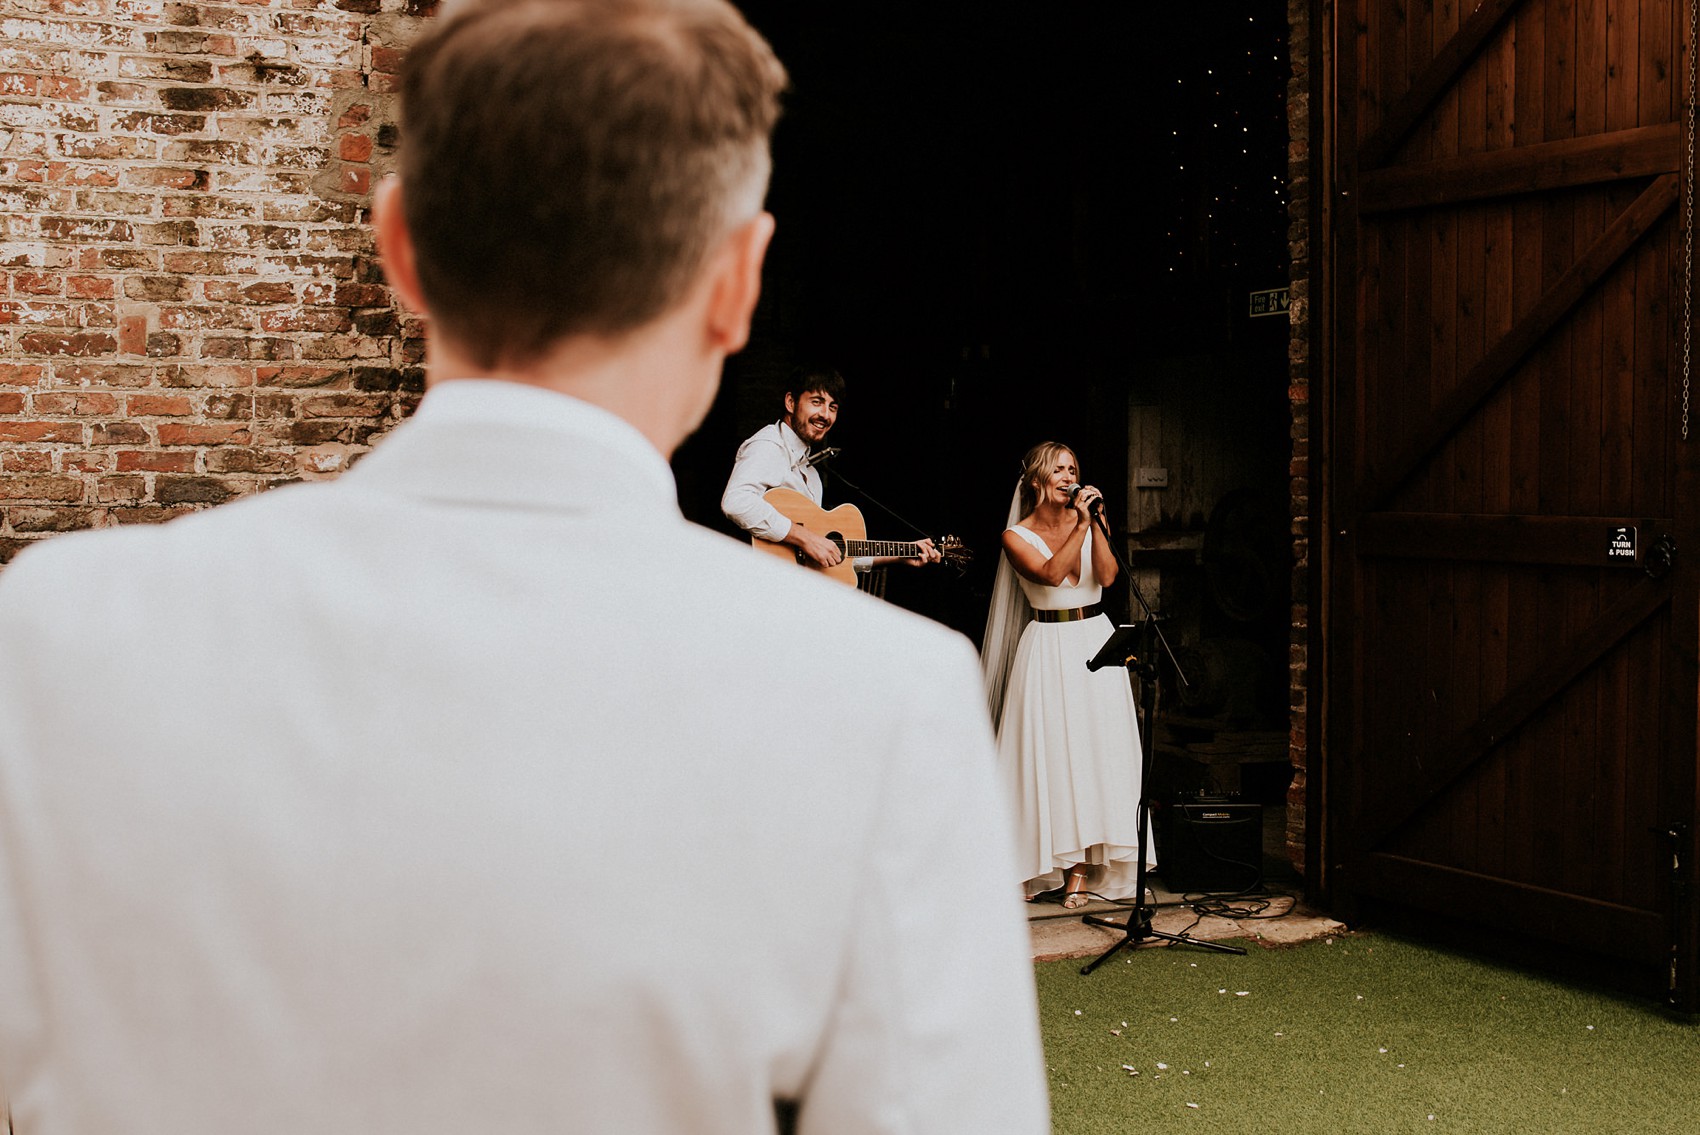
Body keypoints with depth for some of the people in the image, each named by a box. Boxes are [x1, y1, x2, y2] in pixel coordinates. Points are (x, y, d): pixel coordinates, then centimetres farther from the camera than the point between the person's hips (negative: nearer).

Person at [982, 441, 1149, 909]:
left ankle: (1081, 865, 4)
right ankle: (1044, 864, 7)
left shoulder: (1087, 521, 7)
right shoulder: (1017, 536, -2)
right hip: (1048, 647, -3)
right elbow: (1050, 575, -19)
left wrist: (1094, 523, -17)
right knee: (1049, 751, -4)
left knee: (1094, 748, -1)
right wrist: (1080, 525, -22)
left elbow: (1107, 576, -8)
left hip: (1095, 642, 3)